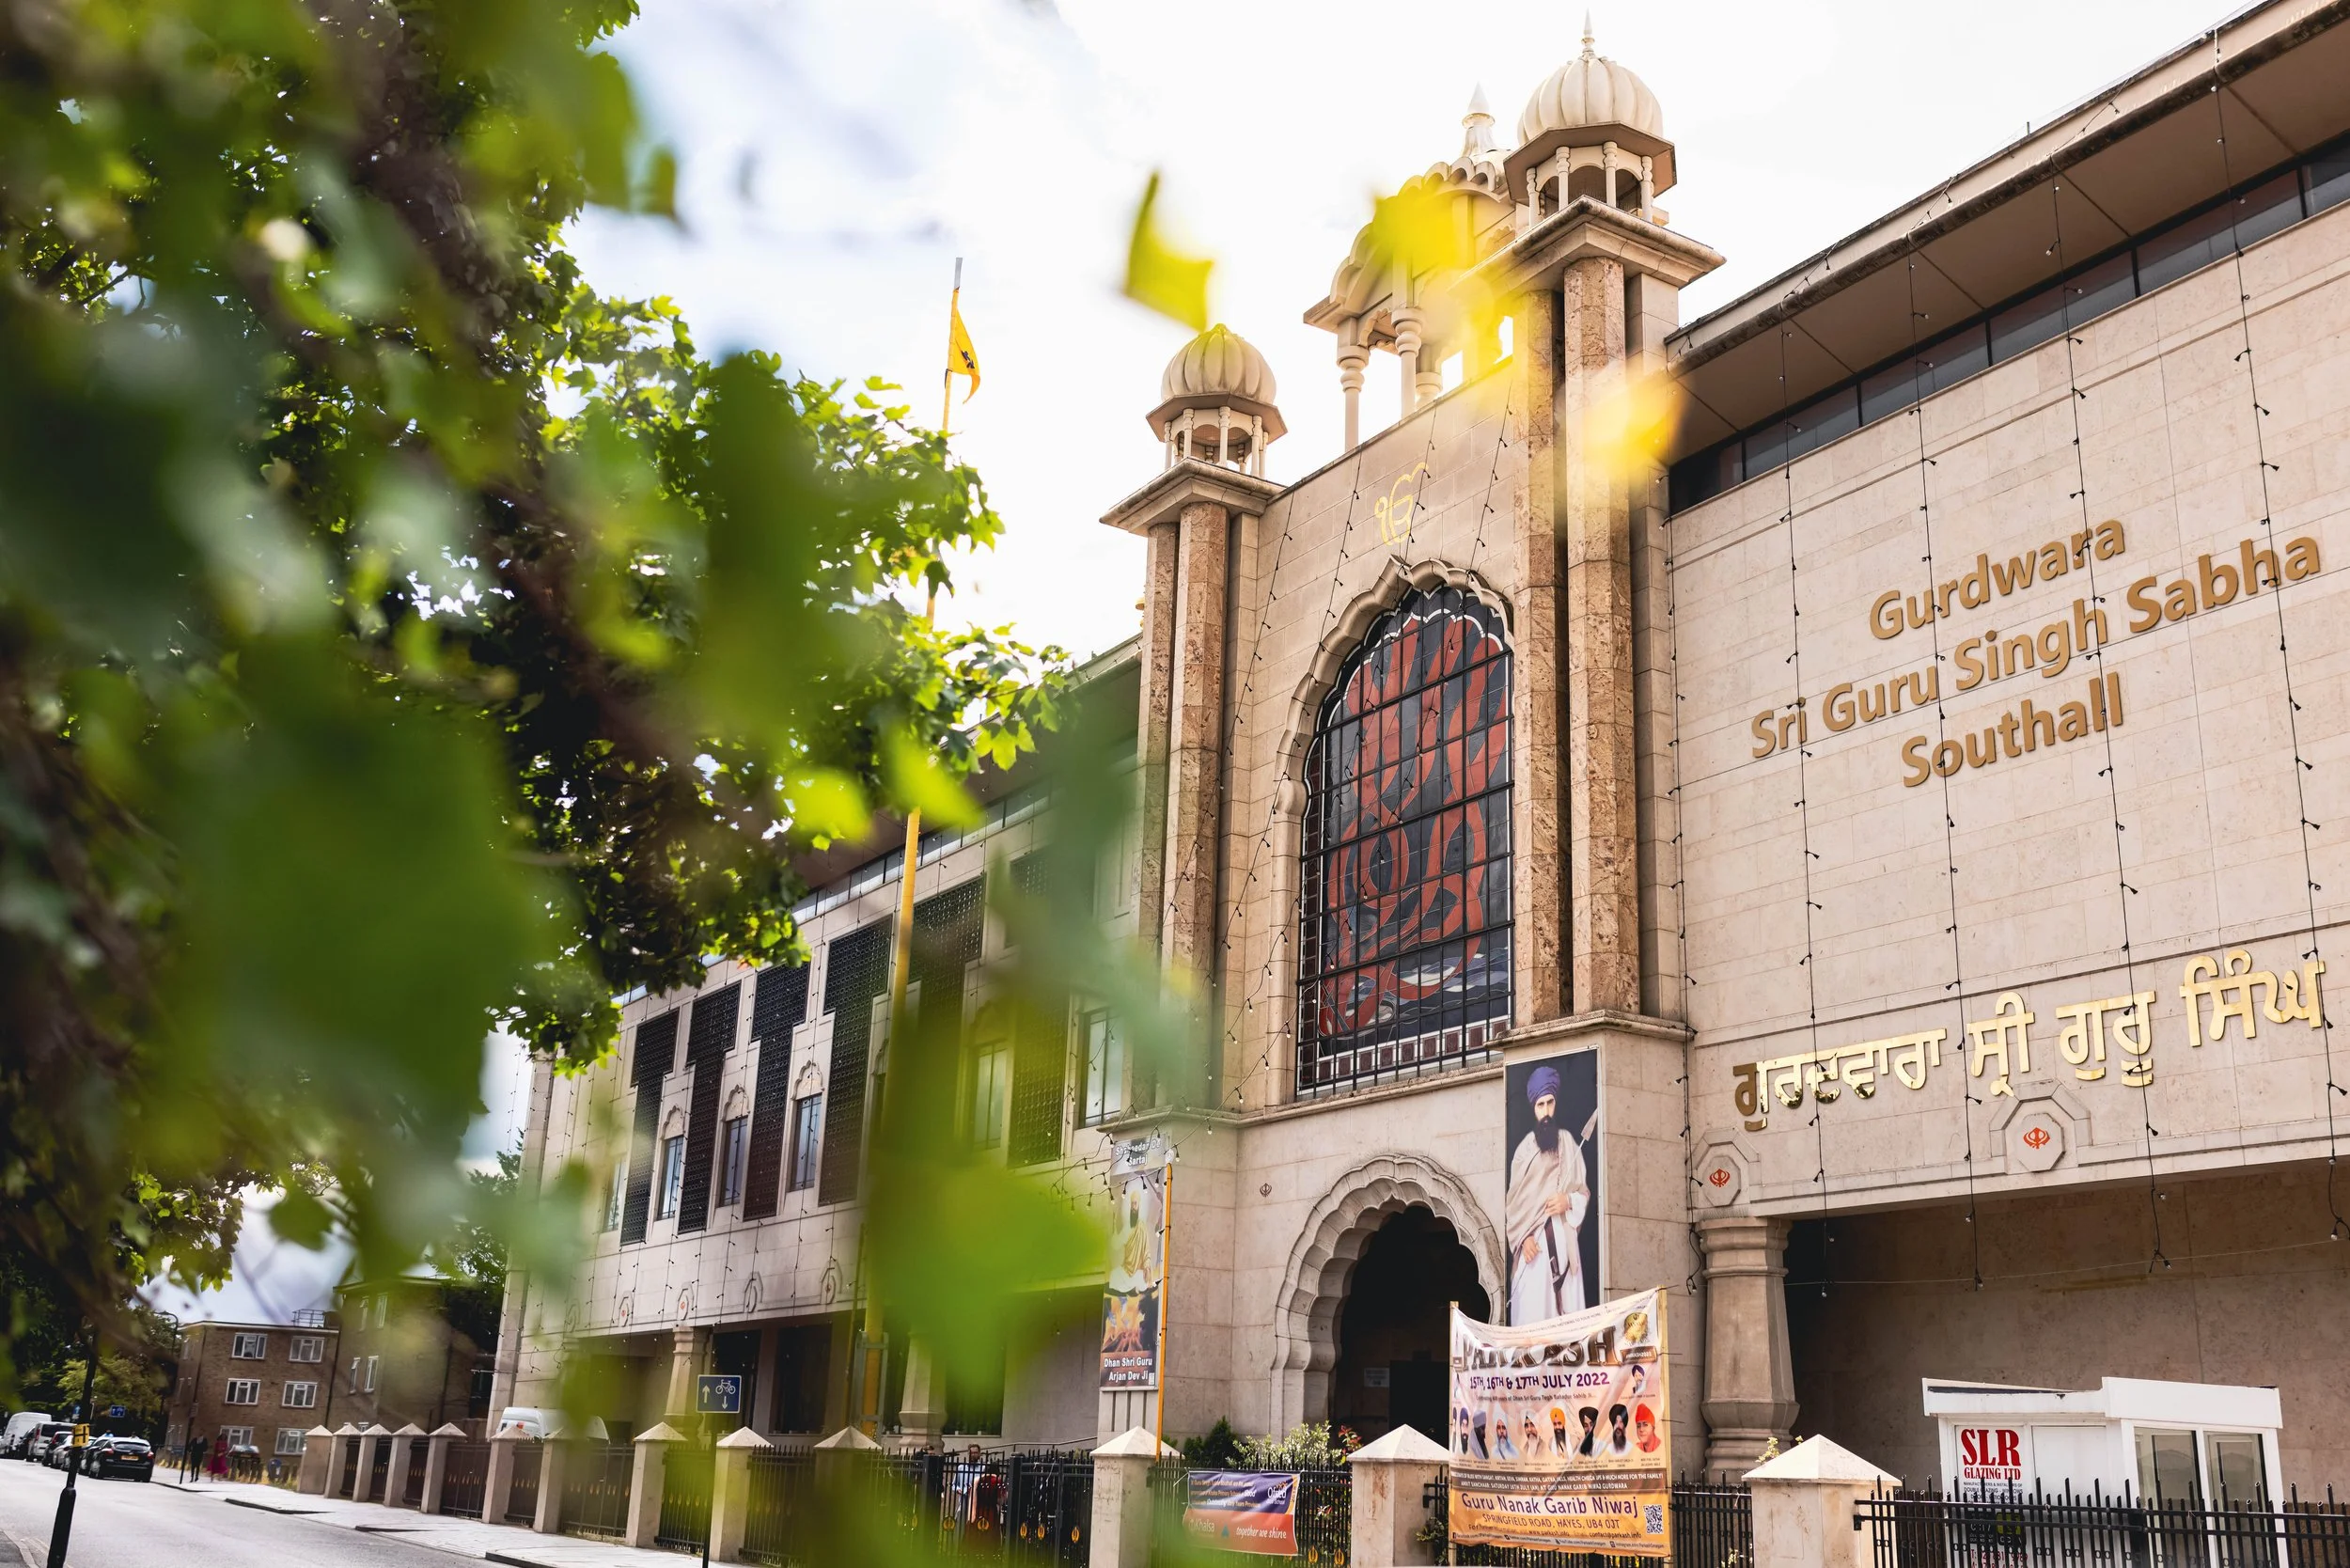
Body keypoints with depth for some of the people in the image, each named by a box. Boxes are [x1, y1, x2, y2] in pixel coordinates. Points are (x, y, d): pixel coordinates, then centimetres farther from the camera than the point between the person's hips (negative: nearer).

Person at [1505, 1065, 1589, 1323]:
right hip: (1533, 1244, -2)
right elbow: (1512, 1201, 1)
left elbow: (1585, 1191, 11)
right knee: (1531, 1310, -7)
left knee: (1569, 1310, 0)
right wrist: (1523, 1238, -12)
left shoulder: (1569, 1144, 9)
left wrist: (1569, 1201, -11)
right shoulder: (1524, 1149, 3)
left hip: (1565, 1241, 2)